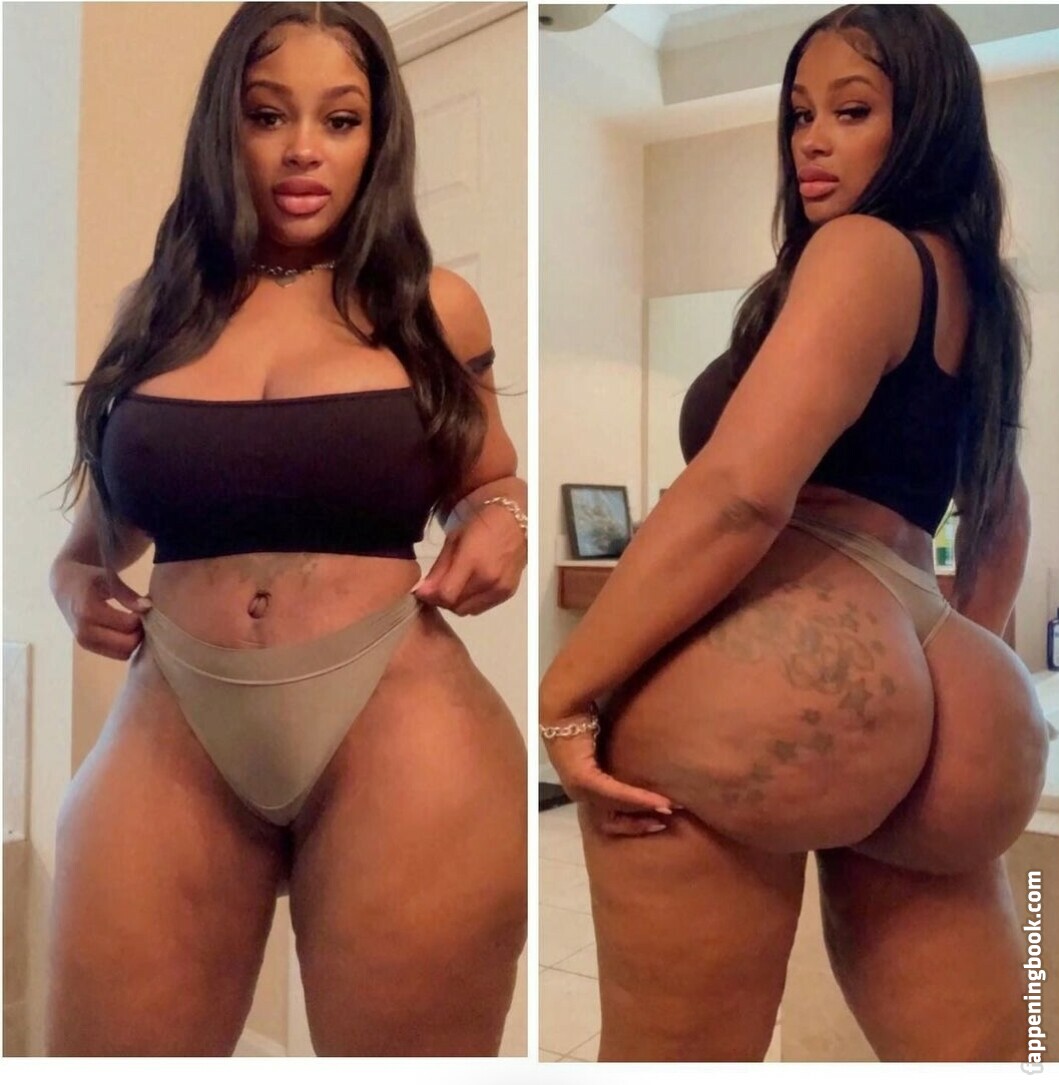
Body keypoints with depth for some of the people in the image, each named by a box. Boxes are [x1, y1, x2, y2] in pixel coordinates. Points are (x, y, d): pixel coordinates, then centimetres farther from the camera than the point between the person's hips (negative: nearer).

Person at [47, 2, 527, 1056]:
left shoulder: (434, 306, 4)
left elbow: (489, 481, 17)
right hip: (170, 738, 2)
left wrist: (502, 523, -4)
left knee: (411, 1052, 12)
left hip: (399, 734, -1)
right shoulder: (154, 311, 9)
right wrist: (73, 580, 3)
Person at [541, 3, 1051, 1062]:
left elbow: (740, 489, -14)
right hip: (944, 713, 9)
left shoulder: (864, 247, 1)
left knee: (668, 1052, 6)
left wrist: (564, 695, -11)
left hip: (769, 667, -9)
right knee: (970, 1053, 16)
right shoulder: (974, 287, 28)